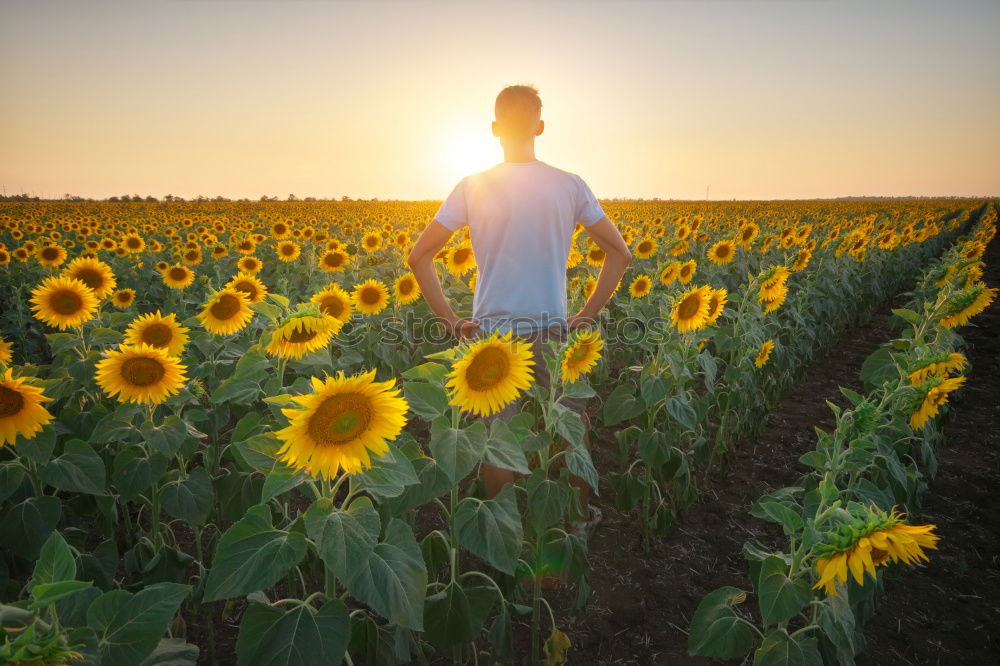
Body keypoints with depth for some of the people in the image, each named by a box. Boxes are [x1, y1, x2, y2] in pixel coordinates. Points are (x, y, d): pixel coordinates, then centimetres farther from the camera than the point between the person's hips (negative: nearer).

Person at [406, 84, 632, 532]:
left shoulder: (473, 188, -5)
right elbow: (620, 253, 2)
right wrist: (589, 314, 5)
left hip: (492, 332, -1)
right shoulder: (570, 186, -1)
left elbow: (418, 256, -6)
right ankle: (581, 516, 35)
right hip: (554, 331, 2)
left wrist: (449, 318, -2)